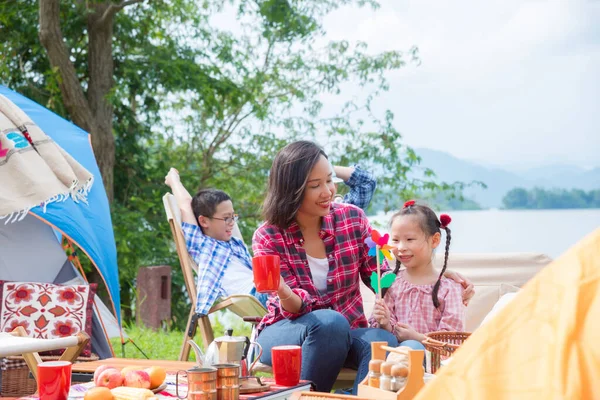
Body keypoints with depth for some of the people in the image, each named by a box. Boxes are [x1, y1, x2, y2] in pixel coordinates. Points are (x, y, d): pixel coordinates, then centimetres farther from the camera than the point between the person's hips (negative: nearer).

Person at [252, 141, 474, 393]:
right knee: (330, 322, -36)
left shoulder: (353, 219, -3)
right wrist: (285, 295, -41)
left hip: (346, 334, 2)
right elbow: (298, 307, -15)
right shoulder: (267, 238, -9)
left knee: (384, 341, -31)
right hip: (285, 332, -2)